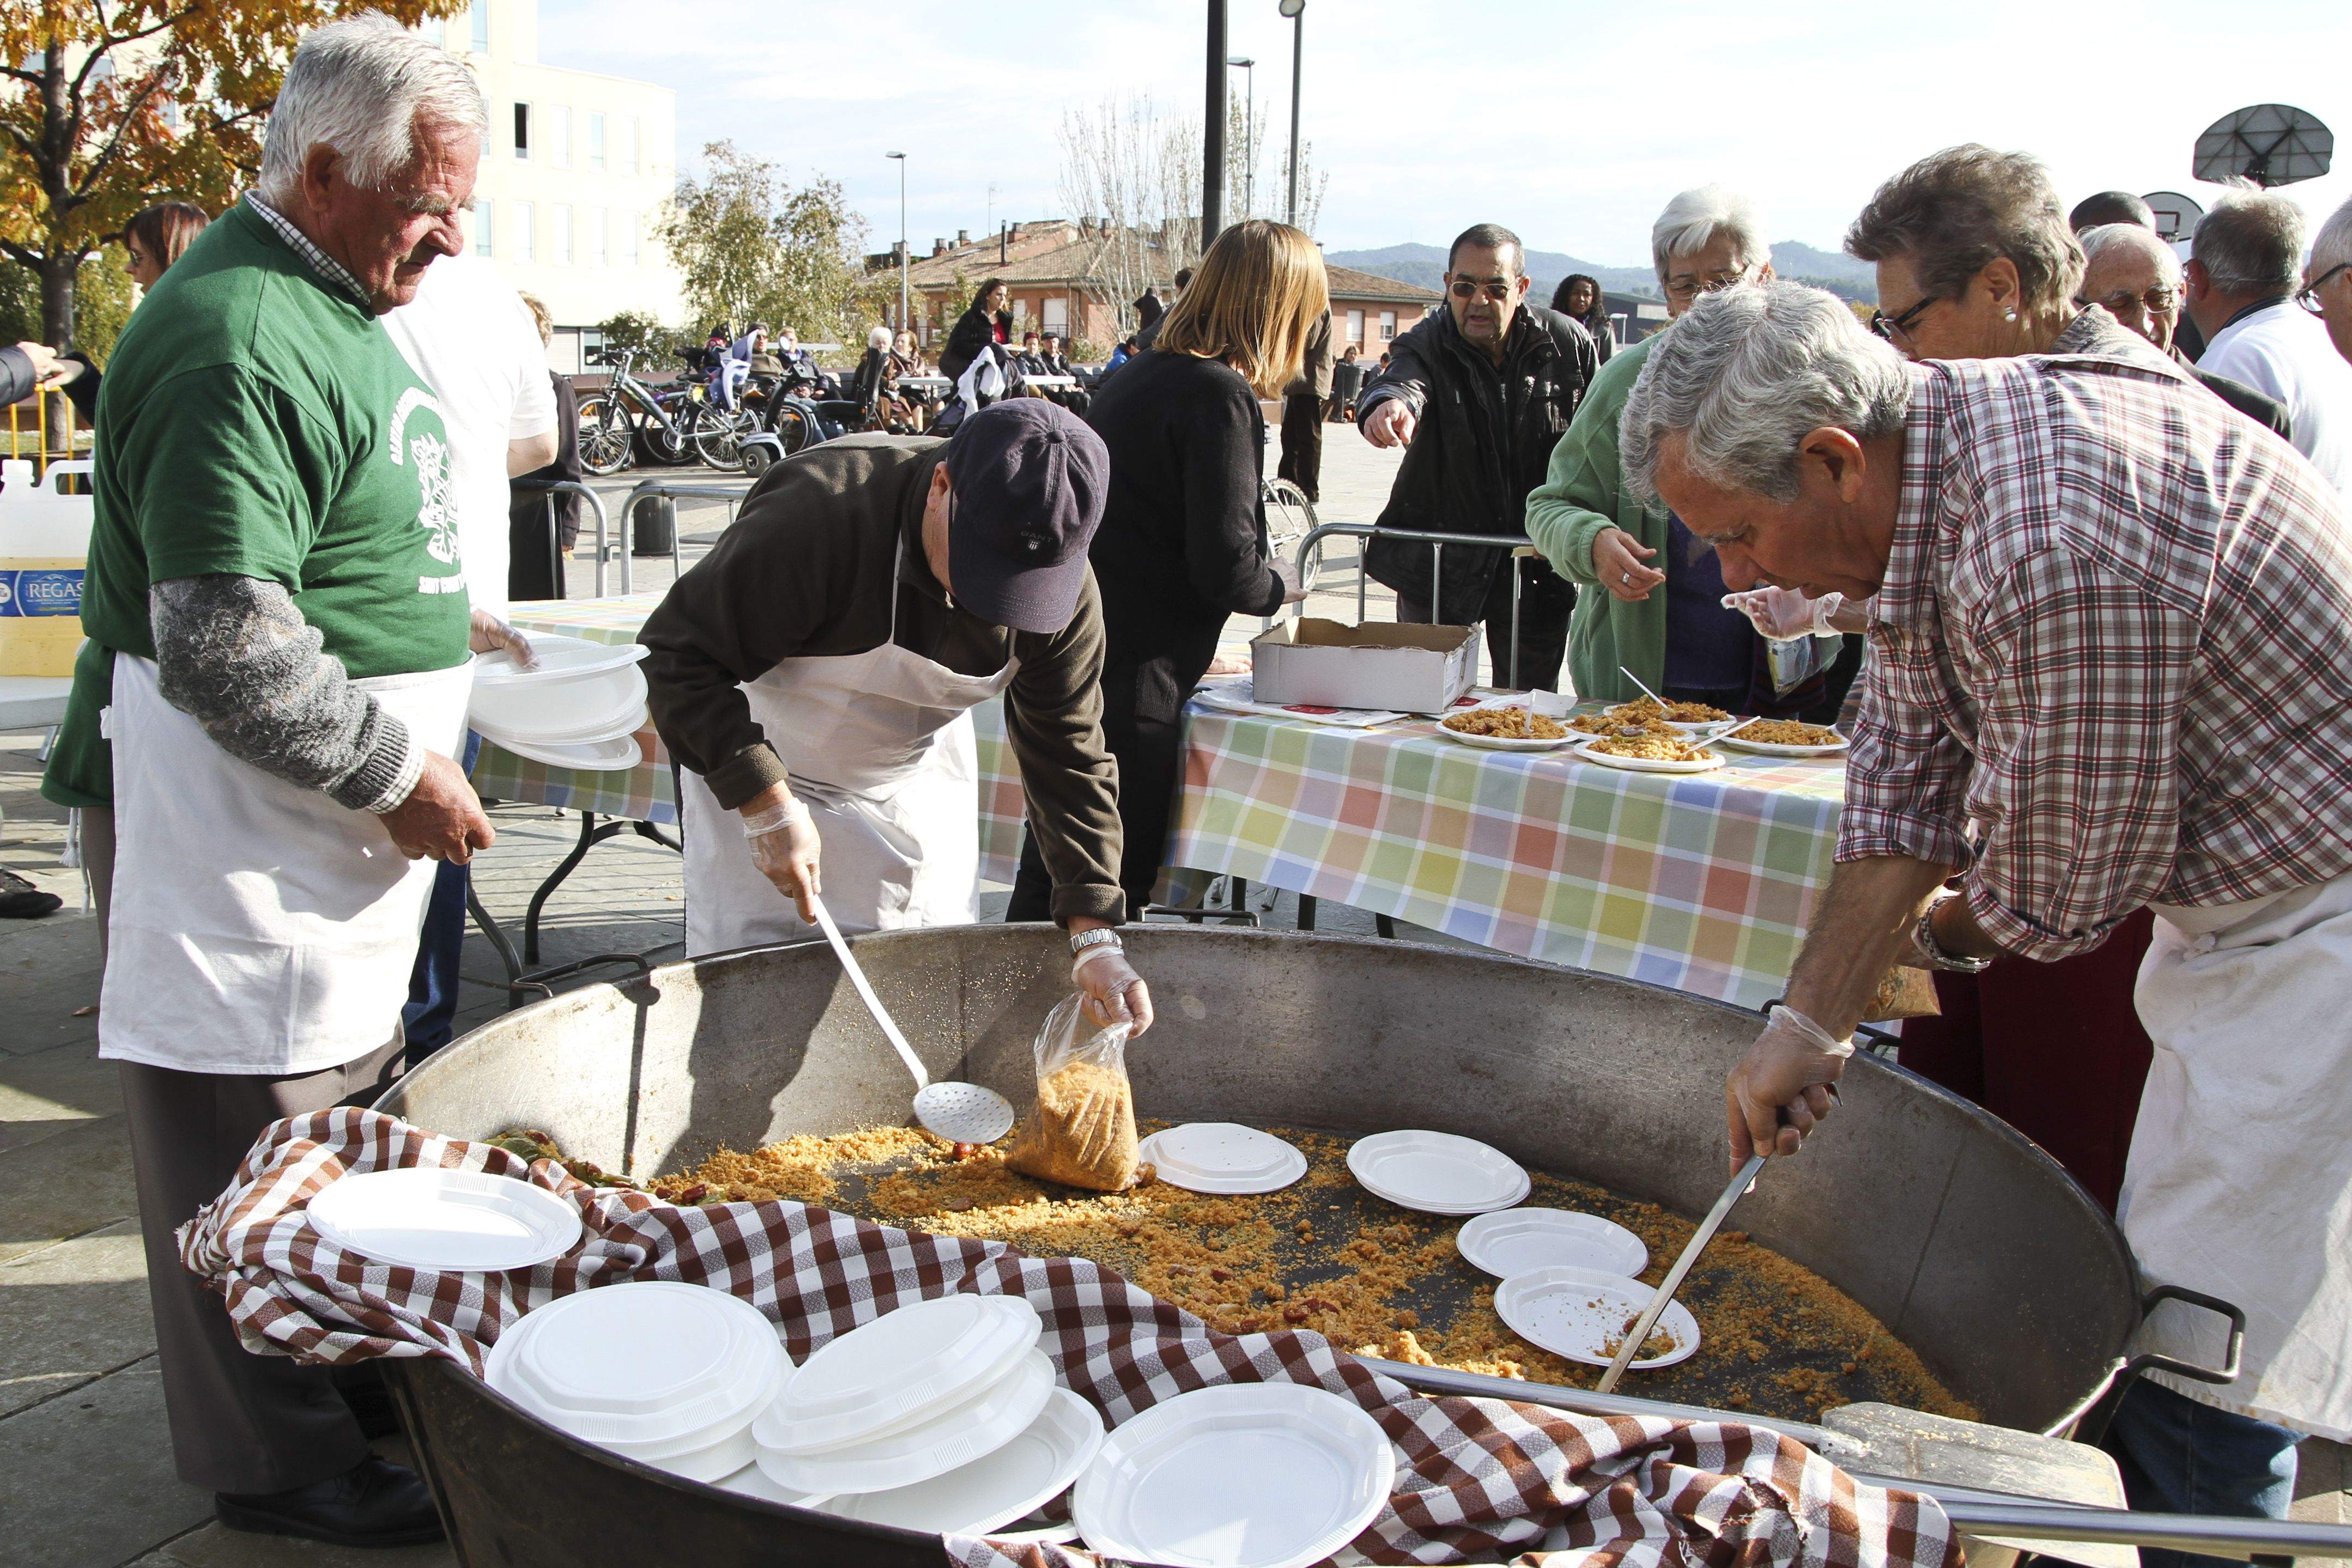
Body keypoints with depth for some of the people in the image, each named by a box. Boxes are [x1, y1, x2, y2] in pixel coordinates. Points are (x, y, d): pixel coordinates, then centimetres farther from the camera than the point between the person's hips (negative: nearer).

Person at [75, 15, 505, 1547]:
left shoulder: (336, 301, 13)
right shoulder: (237, 344, -21)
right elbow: (226, 654, -26)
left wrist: (413, 750, 19)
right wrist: (398, 774, -17)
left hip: (344, 827, 10)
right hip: (250, 835, -10)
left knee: (350, 1102, 21)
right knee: (258, 1134, 4)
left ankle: (347, 1363, 39)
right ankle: (278, 1465, 19)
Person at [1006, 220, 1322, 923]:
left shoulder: (1137, 375, 14)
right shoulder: (1221, 396, -13)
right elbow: (1226, 568, -18)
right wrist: (1280, 584, 3)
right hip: (1128, 679, -9)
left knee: (1050, 878, 19)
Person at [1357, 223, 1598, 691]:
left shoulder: (1569, 345, -3)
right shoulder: (1427, 346, -8)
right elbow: (1404, 380, -31)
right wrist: (1389, 404, -55)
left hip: (1538, 568, 1)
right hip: (1439, 565, -1)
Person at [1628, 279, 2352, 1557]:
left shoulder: (2049, 543, -33)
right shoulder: (1928, 470, -2)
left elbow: (2058, 890, -21)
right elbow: (1906, 784, 3)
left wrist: (1943, 937, 2)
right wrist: (1807, 1025, 0)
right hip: (2238, 893, 9)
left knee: (2200, 1356, -3)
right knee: (2145, 1290, 18)